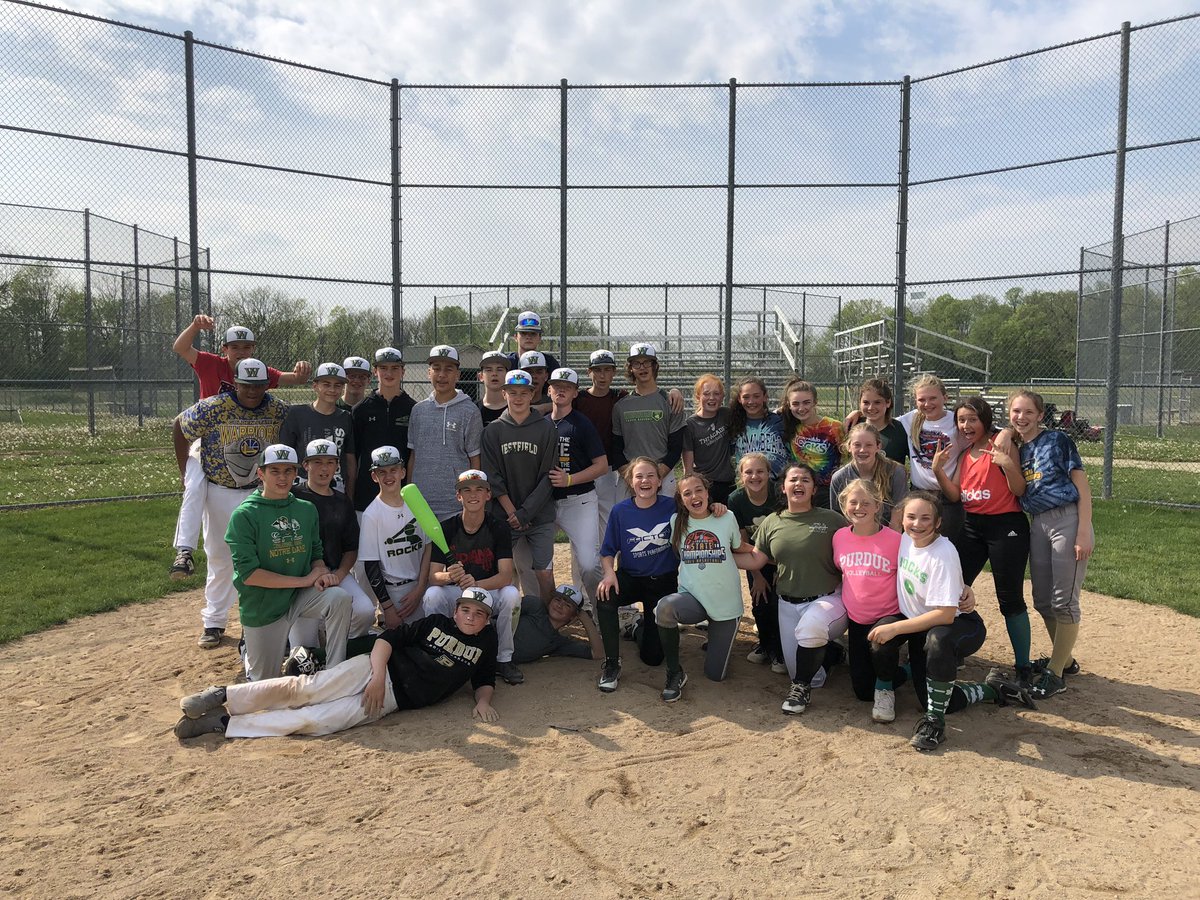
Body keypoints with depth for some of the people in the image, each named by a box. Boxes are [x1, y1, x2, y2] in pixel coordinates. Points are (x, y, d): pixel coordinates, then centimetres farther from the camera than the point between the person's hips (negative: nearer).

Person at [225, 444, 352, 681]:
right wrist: (303, 580, -21)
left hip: (301, 597, 3)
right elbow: (247, 573, -19)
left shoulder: (307, 509, 2)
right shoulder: (244, 515, -12)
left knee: (340, 598, -29)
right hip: (262, 606, -3)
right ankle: (248, 648, 43)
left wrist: (320, 573, -16)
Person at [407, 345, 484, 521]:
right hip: (420, 503, 4)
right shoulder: (418, 410, 10)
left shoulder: (469, 411, -2)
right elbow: (413, 455, 14)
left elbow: (475, 459, -2)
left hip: (456, 505, -4)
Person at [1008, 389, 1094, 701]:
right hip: (1037, 525, 7)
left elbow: (1082, 487, -8)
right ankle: (1064, 659, 32)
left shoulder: (1058, 441, -4)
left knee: (1064, 602, -3)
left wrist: (1084, 532, -16)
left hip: (1067, 520, -7)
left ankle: (1056, 675, 6)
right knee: (1043, 602, 12)